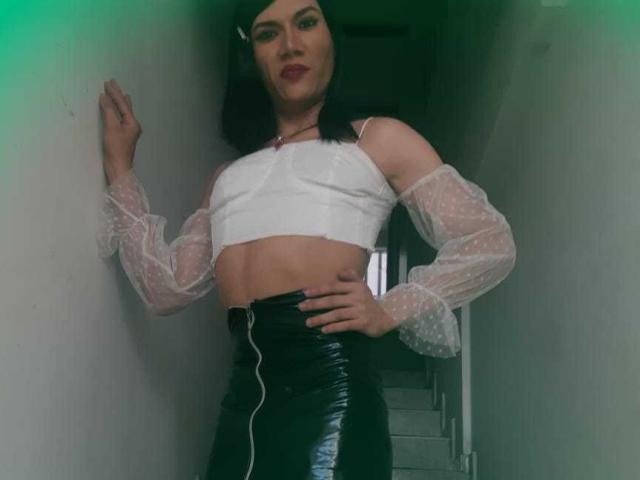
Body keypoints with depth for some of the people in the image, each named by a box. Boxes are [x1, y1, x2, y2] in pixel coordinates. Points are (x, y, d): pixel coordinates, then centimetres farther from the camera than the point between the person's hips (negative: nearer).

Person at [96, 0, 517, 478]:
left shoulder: (377, 138, 10)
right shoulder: (231, 173, 24)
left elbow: (490, 242, 6)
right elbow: (167, 288, 16)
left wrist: (389, 312, -5)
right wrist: (121, 170, 16)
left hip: (328, 374, -4)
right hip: (246, 392, 5)